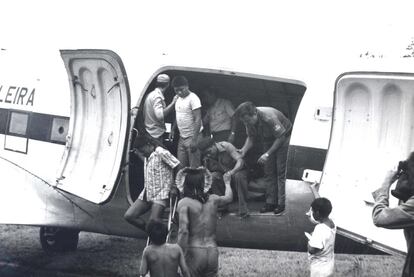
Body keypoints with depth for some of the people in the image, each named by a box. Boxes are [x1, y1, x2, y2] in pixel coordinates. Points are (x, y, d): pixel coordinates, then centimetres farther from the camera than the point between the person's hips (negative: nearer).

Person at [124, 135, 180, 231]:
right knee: (128, 216, -1)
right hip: (146, 193, 8)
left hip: (160, 194, -8)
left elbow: (179, 167, -16)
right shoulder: (147, 156, 12)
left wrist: (174, 186, -11)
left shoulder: (161, 153, -14)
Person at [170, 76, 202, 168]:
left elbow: (198, 120, -18)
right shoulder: (178, 99, 13)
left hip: (191, 137, -8)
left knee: (194, 167, -6)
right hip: (182, 138, 8)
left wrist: (194, 140, -24)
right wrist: (173, 129, 13)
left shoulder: (193, 98, -12)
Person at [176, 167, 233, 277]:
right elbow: (228, 197, 31)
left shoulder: (184, 203, -6)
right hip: (212, 252, 4)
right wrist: (227, 183, 51)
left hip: (194, 252, -4)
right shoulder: (213, 200, 7)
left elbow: (183, 231, -16)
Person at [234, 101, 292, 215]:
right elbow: (251, 137, -1)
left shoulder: (269, 117, -37)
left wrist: (267, 154, -29)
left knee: (281, 172, -8)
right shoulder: (249, 121, -16)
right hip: (269, 141, 7)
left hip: (283, 138, -7)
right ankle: (271, 202, 12)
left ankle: (281, 204, -4)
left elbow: (281, 137, -28)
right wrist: (244, 149, -20)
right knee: (269, 172, 6)